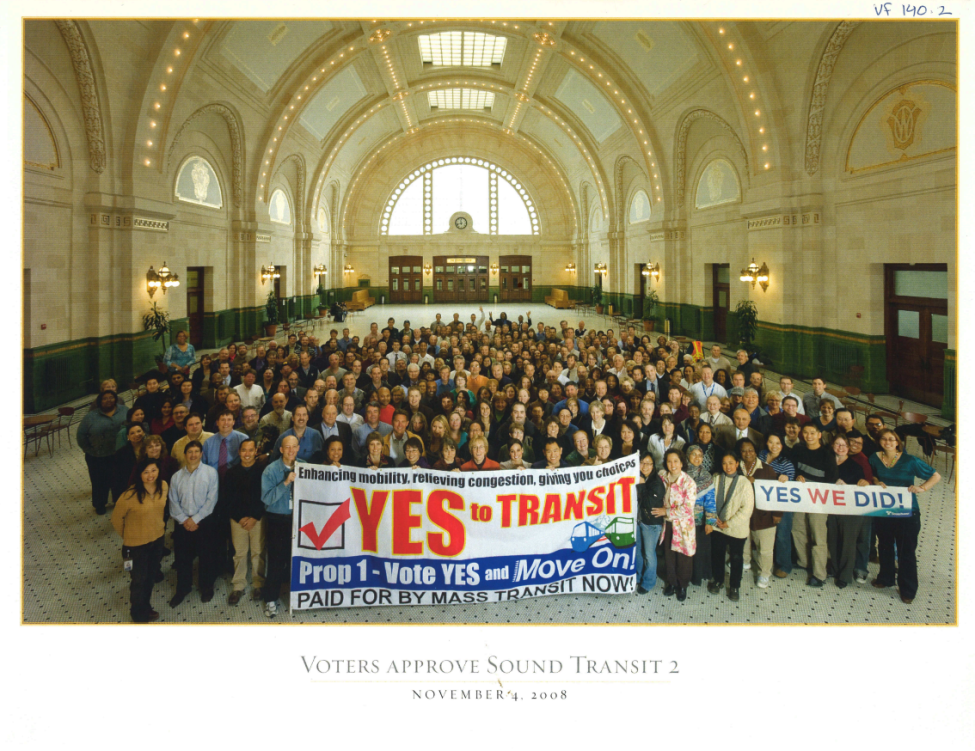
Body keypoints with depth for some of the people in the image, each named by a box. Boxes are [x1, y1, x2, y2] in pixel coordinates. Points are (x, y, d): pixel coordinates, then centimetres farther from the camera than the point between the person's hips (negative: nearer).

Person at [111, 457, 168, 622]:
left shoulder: (164, 486, -13)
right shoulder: (130, 495, -29)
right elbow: (117, 518, -13)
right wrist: (127, 536, 1)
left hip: (157, 538, 5)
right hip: (136, 544, -5)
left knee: (151, 576, 24)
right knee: (138, 580, 14)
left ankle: (146, 608, 48)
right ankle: (139, 615, 38)